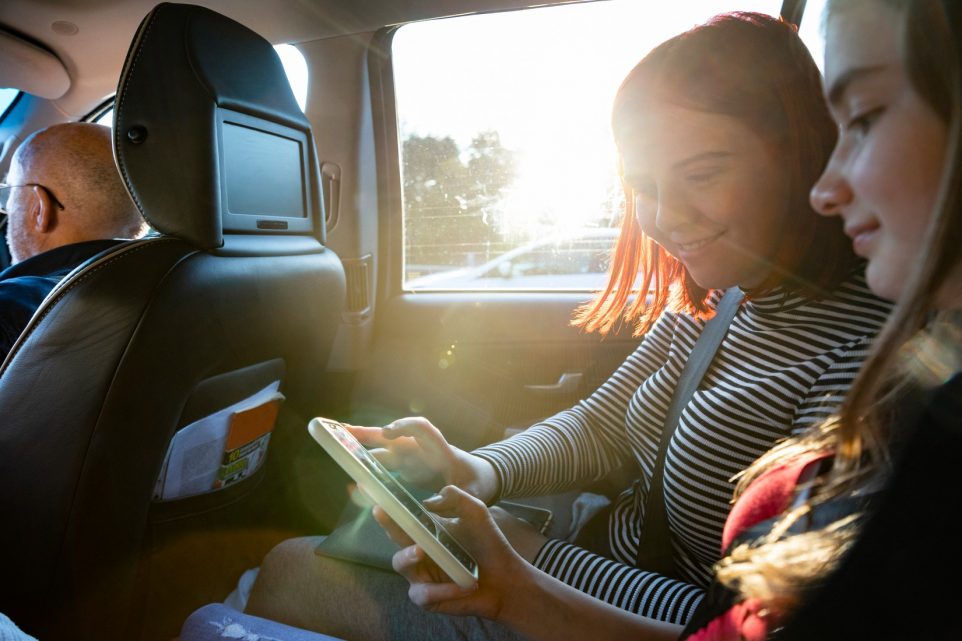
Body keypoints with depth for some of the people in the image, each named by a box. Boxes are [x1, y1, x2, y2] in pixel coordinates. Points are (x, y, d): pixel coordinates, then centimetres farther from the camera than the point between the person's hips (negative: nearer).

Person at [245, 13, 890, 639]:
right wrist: (477, 471, -15)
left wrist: (537, 557, -21)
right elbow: (596, 426, 3)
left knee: (296, 579, -1)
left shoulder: (862, 344, -27)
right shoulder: (709, 303, -1)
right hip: (605, 555, 7)